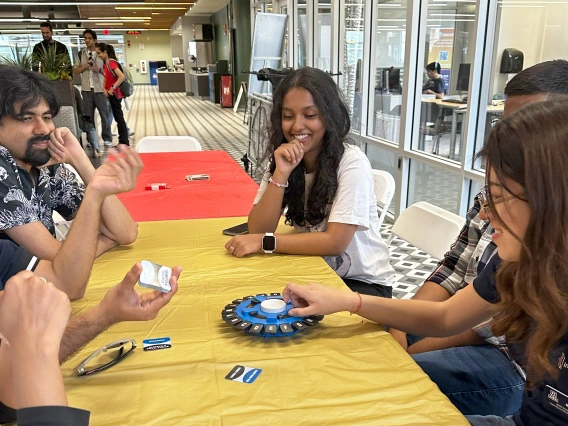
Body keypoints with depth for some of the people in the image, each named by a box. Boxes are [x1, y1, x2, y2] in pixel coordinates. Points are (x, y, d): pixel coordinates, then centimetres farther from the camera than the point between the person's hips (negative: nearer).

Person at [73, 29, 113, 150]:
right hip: (86, 89, 2)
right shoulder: (81, 53, 10)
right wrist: (85, 66, -8)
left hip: (99, 88, -2)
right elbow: (75, 70, 10)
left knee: (104, 114, 0)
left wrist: (99, 70, -15)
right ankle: (91, 139, 12)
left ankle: (107, 138, 9)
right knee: (88, 115, 5)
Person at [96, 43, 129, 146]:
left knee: (119, 118, -5)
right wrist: (105, 89, -1)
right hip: (111, 94, 9)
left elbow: (122, 77, -26)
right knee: (118, 118, 10)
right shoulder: (106, 64, 13)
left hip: (115, 94, -9)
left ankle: (124, 142, 0)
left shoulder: (111, 62, -14)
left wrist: (113, 88, -22)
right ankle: (123, 142, 15)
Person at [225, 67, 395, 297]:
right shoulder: (283, 158, -3)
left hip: (364, 282, -4)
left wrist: (264, 242, -25)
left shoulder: (352, 162, -21)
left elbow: (335, 242, -26)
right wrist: (280, 174, -24)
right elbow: (258, 229, -12)